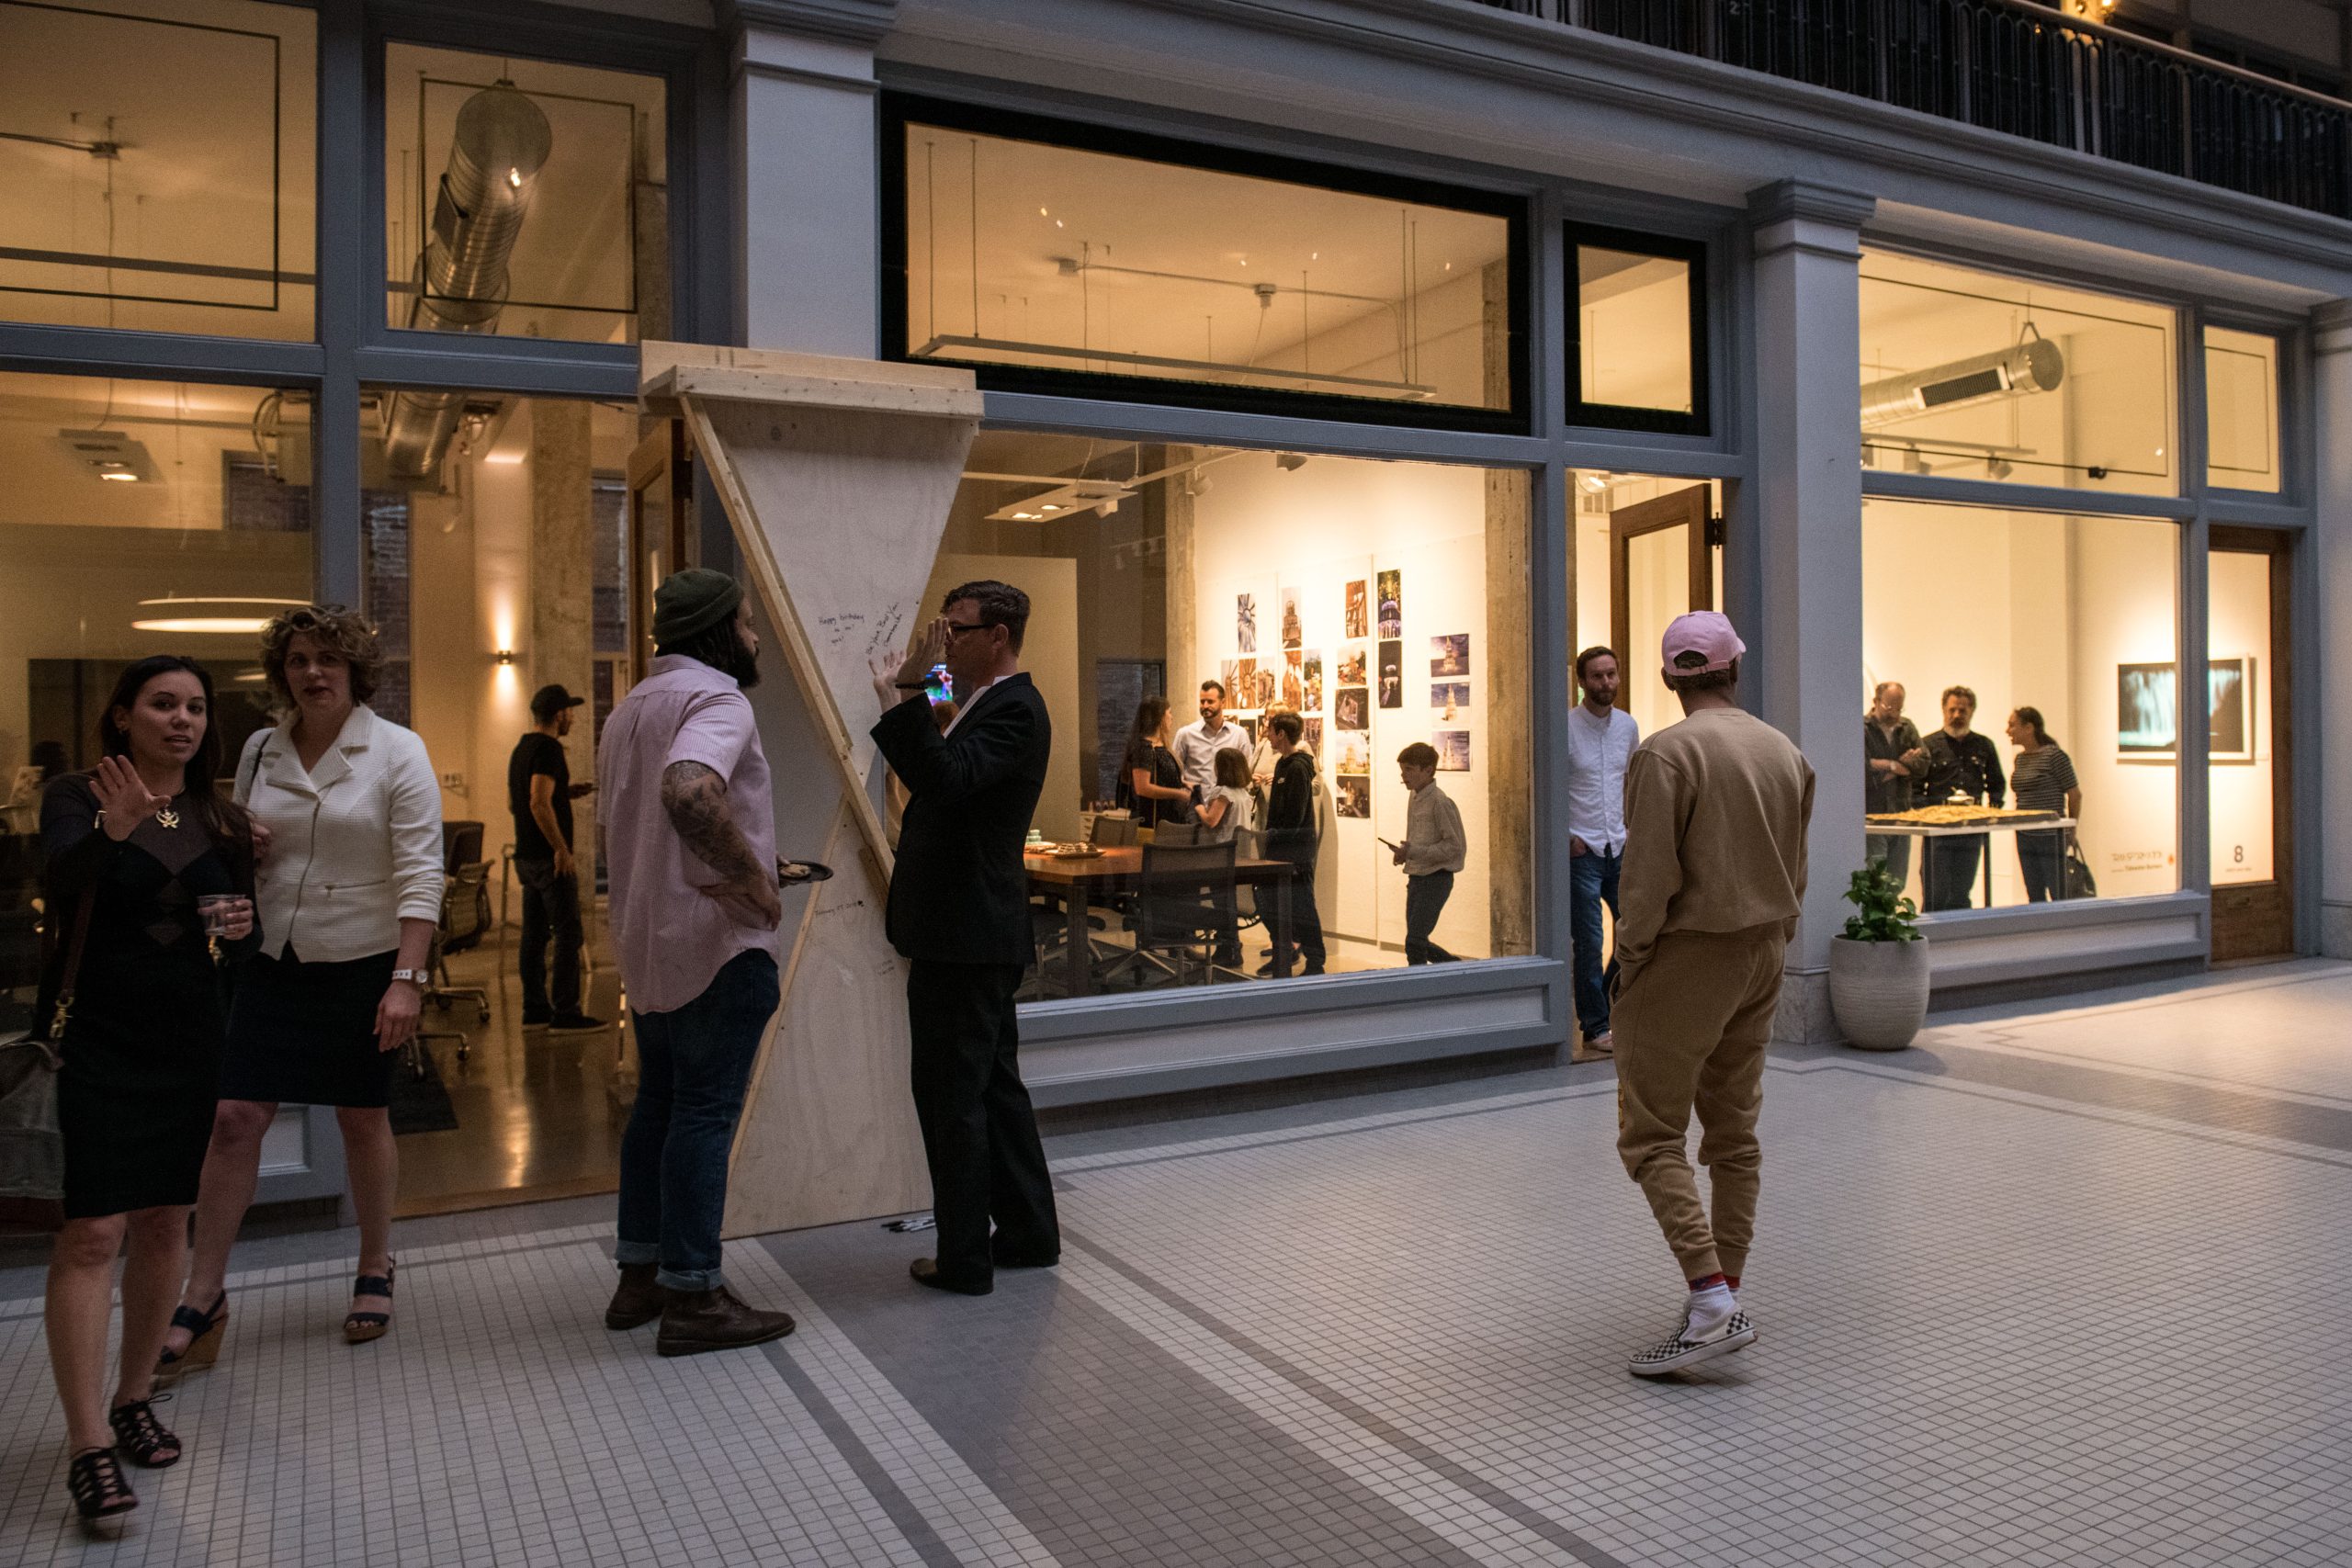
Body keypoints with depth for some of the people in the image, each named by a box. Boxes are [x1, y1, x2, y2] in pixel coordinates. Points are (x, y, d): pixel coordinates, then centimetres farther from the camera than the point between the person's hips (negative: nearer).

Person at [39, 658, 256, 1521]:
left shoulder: (222, 821, 9)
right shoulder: (76, 796, -4)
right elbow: (63, 884, -23)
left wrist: (245, 923, -6)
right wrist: (113, 831, -42)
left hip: (186, 1041, 5)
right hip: (94, 1037, -5)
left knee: (166, 1220, 10)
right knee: (93, 1231, -10)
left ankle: (134, 1399, 25)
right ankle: (88, 1446, -6)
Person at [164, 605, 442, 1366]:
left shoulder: (396, 752, -7)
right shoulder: (261, 749, 7)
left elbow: (420, 873, -12)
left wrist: (407, 978, -19)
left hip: (362, 964, -3)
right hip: (273, 962, 4)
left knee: (363, 1119, 8)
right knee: (235, 1117, 0)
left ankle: (374, 1271, 26)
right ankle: (204, 1289, 13)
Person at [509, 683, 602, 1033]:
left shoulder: (521, 749, 16)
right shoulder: (549, 749, -15)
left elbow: (513, 803, 22)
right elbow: (539, 803, -24)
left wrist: (565, 792, 20)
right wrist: (562, 848, -21)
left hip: (527, 857, 10)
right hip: (550, 858, -10)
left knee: (535, 934, 11)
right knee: (568, 933, -7)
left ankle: (535, 1011, 16)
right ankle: (565, 1014, -6)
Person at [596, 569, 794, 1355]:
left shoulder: (631, 707, 18)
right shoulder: (716, 699, -14)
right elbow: (688, 791, -35)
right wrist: (750, 874, -24)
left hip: (647, 946, 10)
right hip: (717, 944, -10)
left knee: (658, 1104, 16)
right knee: (705, 1113, -4)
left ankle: (639, 1276, 25)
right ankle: (693, 1296, 2)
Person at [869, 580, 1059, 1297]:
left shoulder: (1015, 712, -15)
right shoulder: (989, 705, 17)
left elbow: (946, 777, -32)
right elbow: (936, 780, 21)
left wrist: (901, 698, -30)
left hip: (966, 935, -11)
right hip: (968, 933, 11)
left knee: (950, 1091, -2)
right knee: (992, 1085, 17)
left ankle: (965, 1258, 9)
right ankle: (1029, 1233, 27)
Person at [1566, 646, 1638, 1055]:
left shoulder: (1627, 725, 7)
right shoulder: (1566, 727, -9)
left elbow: (1632, 786, 15)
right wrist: (1565, 837, -11)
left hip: (1619, 849, 5)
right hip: (1581, 851, -5)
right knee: (1589, 944, 0)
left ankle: (1603, 1009, 26)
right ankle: (1594, 1029, 11)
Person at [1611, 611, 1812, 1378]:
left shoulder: (1664, 753, -16)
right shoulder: (1786, 753, 7)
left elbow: (1649, 878, -20)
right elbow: (1794, 876, 11)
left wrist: (1628, 963, -9)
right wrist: (1771, 951, 18)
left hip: (1686, 957, -7)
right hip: (1759, 957, 8)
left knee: (1651, 1135, -2)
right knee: (1733, 1133, 12)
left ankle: (1709, 1299, -12)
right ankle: (1724, 1303, 18)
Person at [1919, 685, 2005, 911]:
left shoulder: (1984, 746, 13)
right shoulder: (1929, 745, 2)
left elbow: (1998, 785, 21)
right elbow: (1915, 788, -1)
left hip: (1972, 832, 3)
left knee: (1961, 896, 8)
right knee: (1936, 896, -5)